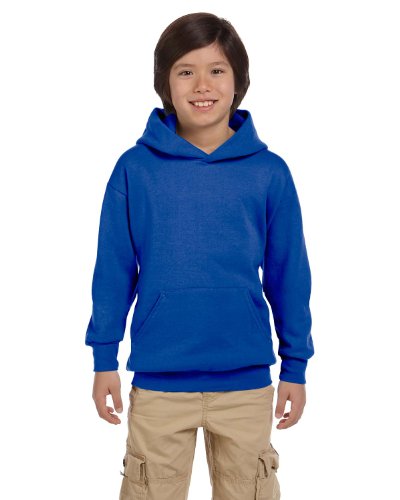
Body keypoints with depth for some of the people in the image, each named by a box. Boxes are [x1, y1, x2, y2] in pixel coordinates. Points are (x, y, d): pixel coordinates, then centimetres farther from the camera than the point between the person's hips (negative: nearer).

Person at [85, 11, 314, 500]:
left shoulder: (269, 172, -4)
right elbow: (114, 269, 0)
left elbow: (288, 274, 1)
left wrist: (295, 364, 4)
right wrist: (104, 358, 1)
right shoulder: (135, 168, -5)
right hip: (158, 379, 0)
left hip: (246, 380, 1)